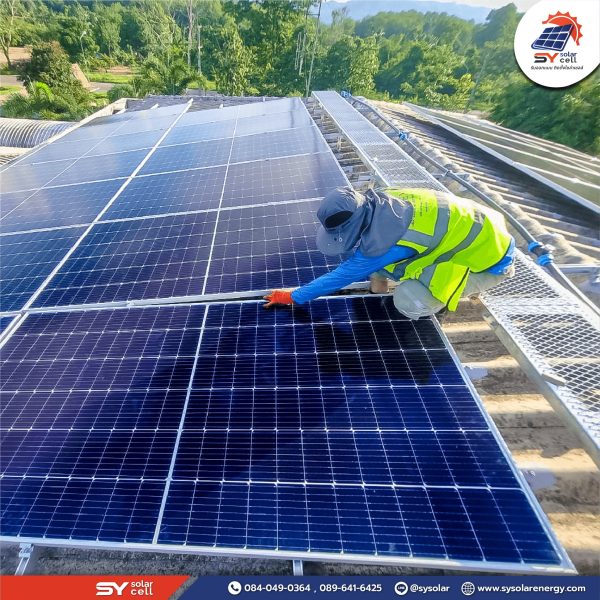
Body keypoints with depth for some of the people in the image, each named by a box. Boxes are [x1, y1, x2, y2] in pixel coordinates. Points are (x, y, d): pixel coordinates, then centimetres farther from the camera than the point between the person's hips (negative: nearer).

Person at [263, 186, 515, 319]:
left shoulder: (385, 238, -35)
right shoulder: (379, 202, -12)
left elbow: (346, 274, -22)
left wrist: (294, 296, -13)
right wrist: (379, 275, 5)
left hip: (488, 253, -7)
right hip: (475, 224, 8)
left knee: (409, 300, -23)